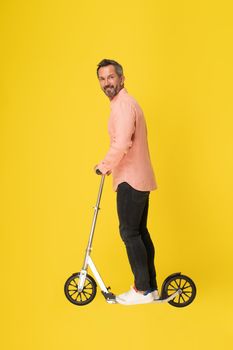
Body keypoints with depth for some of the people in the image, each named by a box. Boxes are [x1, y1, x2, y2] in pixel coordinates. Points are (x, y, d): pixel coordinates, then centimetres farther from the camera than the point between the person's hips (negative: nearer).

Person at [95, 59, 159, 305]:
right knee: (140, 231, 12)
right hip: (140, 178, 10)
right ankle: (151, 286, 19)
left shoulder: (123, 104, -15)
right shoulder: (126, 103, 20)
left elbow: (121, 144, -27)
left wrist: (103, 166, -15)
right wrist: (110, 166, 20)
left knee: (130, 232, -5)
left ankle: (142, 290, 1)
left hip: (130, 180, -10)